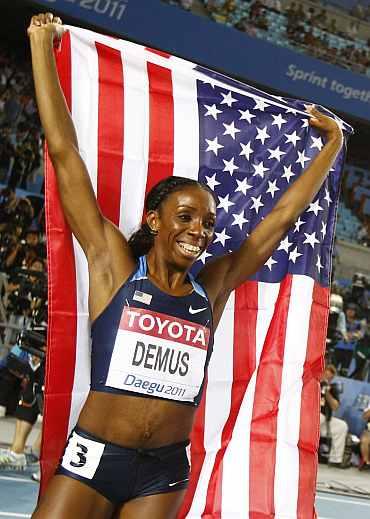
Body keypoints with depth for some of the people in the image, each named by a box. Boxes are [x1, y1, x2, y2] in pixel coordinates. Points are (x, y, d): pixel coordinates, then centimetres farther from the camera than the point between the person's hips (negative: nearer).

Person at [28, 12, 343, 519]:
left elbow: (284, 214, 16)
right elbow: (64, 152, -3)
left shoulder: (212, 287, 6)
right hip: (94, 458, -3)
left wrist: (332, 143, 24)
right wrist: (43, 44, 0)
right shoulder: (114, 264, -3)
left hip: (164, 473, 3)